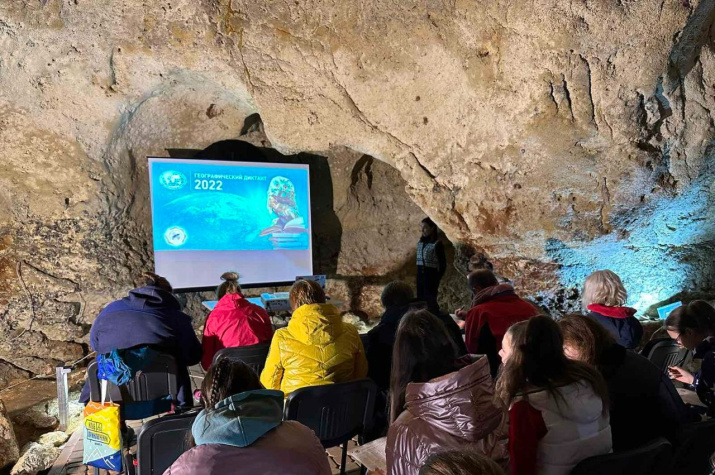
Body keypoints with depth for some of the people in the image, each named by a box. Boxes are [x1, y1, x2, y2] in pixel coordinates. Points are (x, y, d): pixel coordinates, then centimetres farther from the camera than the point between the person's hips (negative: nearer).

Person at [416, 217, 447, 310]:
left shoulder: (437, 244, -9)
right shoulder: (420, 242, 10)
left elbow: (443, 264, -8)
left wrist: (437, 280, -11)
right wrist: (419, 275, 8)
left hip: (431, 276, -6)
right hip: (420, 276, 6)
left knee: (430, 301, -4)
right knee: (420, 301, 8)